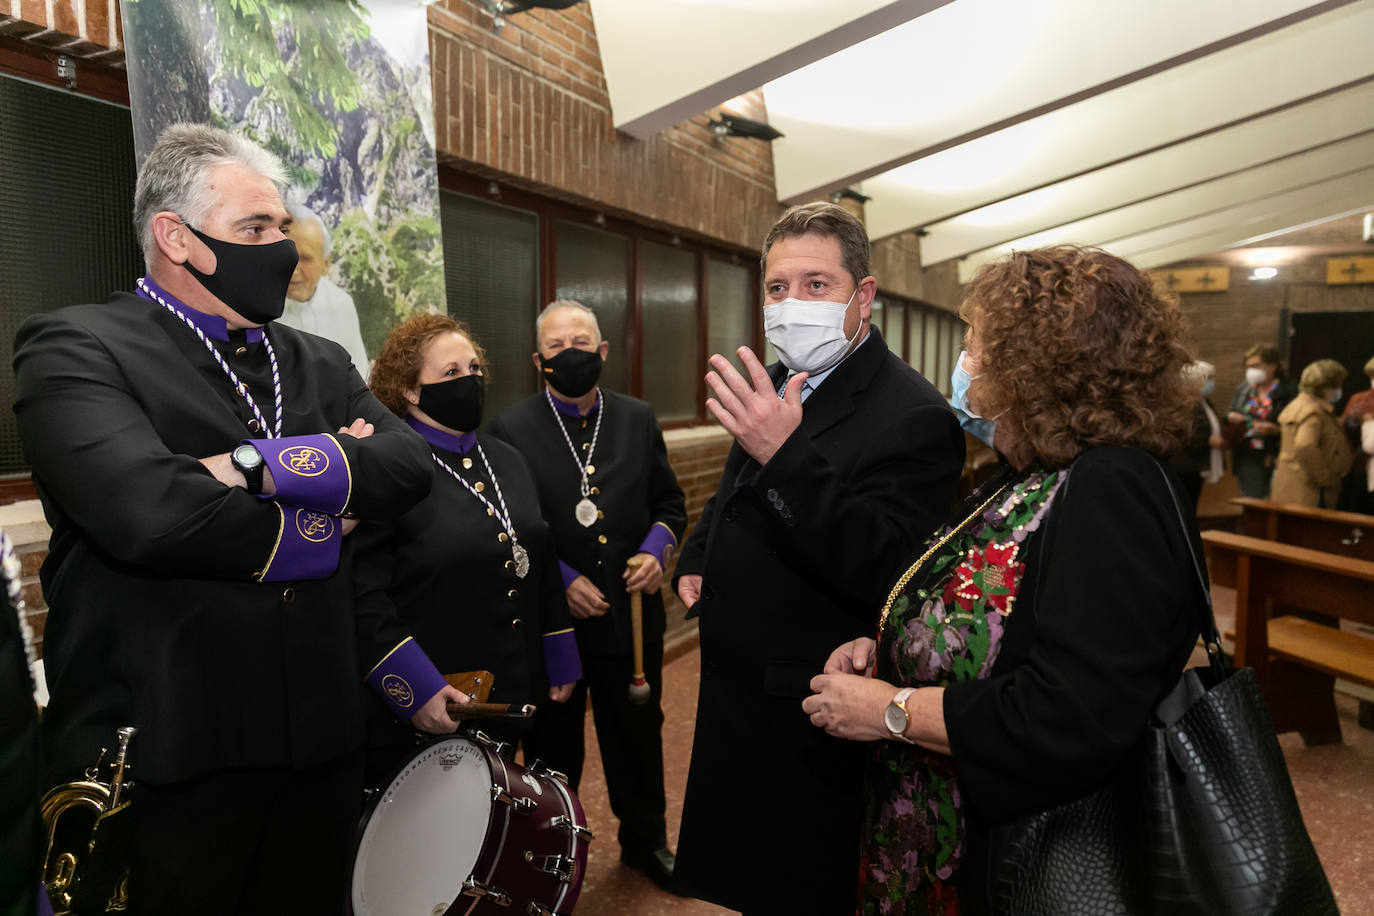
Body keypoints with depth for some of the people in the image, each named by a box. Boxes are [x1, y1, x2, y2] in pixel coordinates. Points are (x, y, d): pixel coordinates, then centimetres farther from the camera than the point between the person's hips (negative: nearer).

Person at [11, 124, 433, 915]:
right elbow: (148, 508, -25)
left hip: (321, 740, 6)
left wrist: (258, 465, -18)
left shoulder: (318, 362, 10)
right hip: (163, 754, -5)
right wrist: (321, 526, -11)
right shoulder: (75, 347, -7)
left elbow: (410, 465, -6)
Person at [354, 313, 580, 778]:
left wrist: (560, 662, 13)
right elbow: (364, 594, -19)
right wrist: (411, 688, -24)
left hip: (510, 698, 7)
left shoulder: (508, 460, 9)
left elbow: (541, 565, 14)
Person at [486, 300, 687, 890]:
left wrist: (658, 548, -9)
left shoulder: (639, 420, 3)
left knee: (639, 736, 19)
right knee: (554, 748, 16)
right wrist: (560, 580, -16)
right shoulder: (510, 429, -7)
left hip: (633, 614, 3)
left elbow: (669, 502, 10)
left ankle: (645, 841, 44)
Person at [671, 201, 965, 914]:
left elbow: (887, 576, -29)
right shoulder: (777, 384, 5)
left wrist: (786, 456, -38)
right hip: (731, 696, 8)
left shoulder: (912, 415, -21)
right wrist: (696, 557, 5)